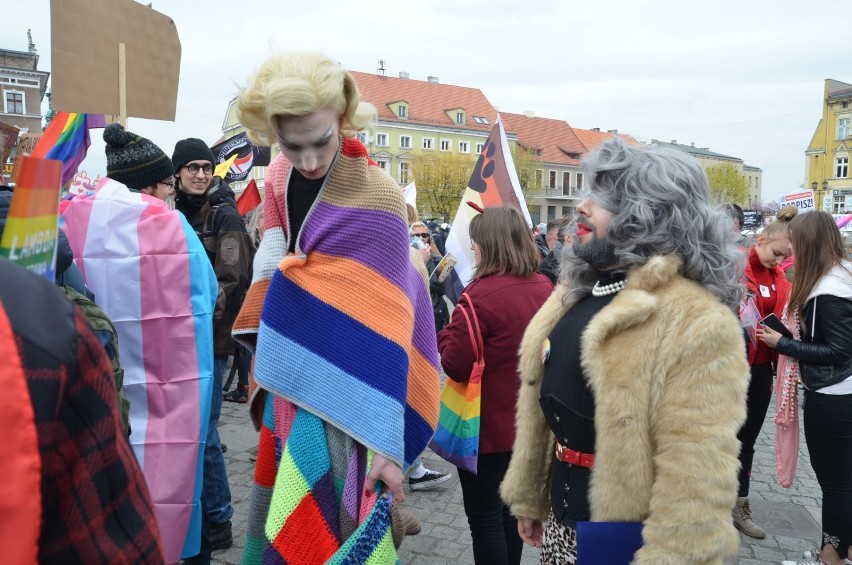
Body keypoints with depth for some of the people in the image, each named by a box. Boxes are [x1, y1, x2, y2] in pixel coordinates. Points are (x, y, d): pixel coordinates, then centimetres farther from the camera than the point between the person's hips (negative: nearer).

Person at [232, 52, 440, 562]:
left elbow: (384, 326, -22)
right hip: (286, 382, 7)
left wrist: (385, 442, -24)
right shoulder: (280, 179, 0)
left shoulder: (376, 198, -21)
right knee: (277, 512, 19)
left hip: (339, 395, -6)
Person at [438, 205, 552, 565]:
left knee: (484, 515, 7)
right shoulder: (544, 288, 0)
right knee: (510, 507, 22)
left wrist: (445, 332, -4)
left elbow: (454, 365, -20)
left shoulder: (481, 294, -23)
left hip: (486, 425, -7)